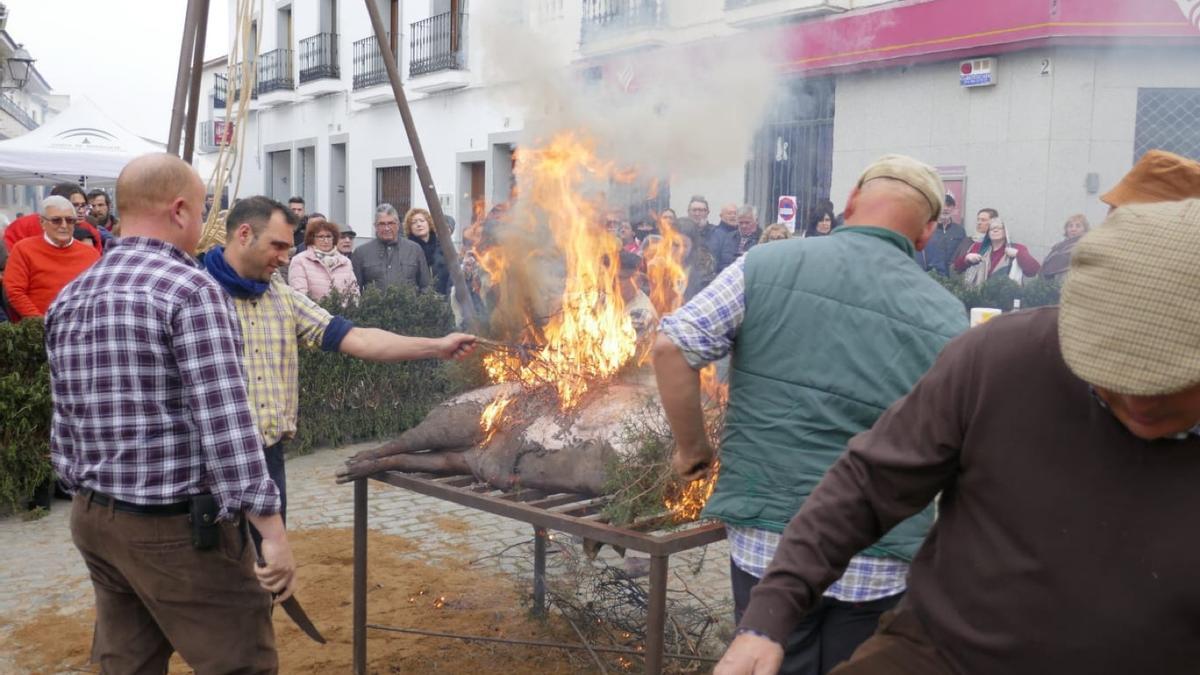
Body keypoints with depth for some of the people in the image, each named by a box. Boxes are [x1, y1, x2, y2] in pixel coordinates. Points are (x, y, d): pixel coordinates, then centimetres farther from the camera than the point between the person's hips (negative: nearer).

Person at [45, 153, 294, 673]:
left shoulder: (68, 299, 9)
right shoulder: (190, 289, -15)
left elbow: (64, 426, 13)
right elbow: (226, 425, -21)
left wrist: (87, 495, 22)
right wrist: (271, 529, -19)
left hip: (93, 519, 8)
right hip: (180, 526, -8)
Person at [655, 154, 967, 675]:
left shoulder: (768, 265, -4)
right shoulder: (947, 319, -2)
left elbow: (671, 347, -7)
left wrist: (691, 447, 5)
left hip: (766, 539, 0)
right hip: (882, 562, 1)